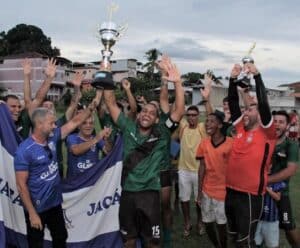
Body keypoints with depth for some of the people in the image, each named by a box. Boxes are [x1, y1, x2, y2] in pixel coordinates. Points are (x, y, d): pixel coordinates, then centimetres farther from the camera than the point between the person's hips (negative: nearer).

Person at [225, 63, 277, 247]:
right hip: (231, 190, 7)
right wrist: (234, 78, -3)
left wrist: (256, 74, -19)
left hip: (251, 195, -6)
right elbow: (233, 102, 6)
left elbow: (264, 103, -19)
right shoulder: (241, 128, 8)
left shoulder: (267, 133, -8)